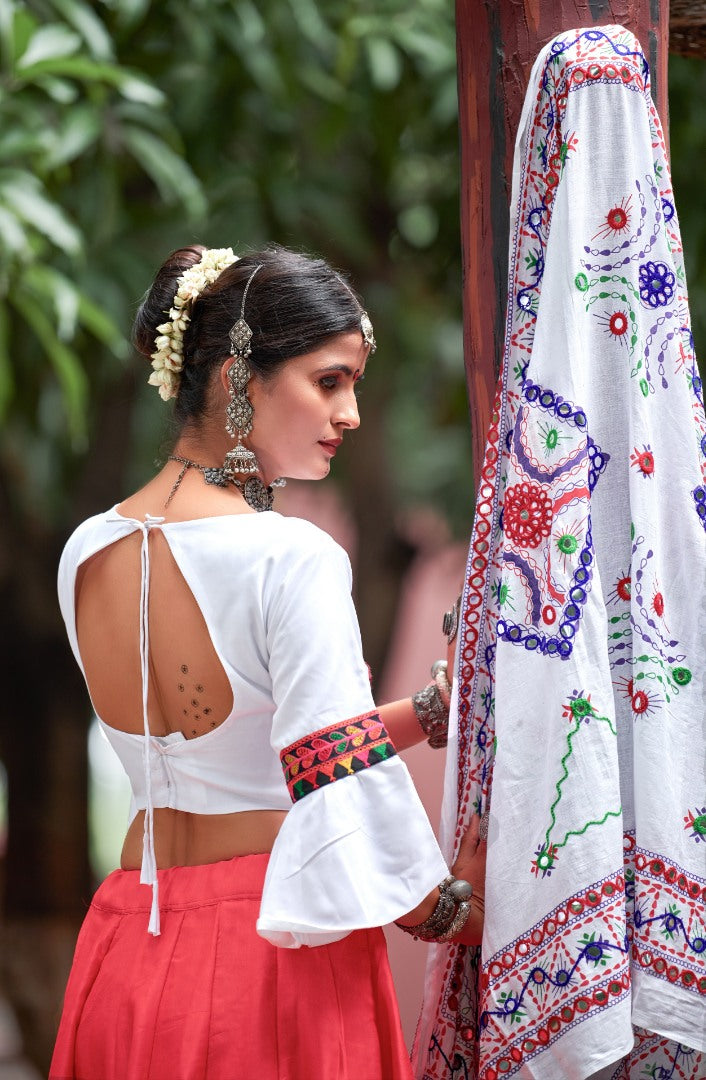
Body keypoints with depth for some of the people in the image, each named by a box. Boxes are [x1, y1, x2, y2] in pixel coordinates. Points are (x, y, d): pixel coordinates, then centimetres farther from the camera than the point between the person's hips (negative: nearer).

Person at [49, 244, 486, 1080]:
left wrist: (436, 711, 11)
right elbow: (346, 807, -19)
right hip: (275, 975, -7)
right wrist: (458, 912, -4)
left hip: (129, 952, 7)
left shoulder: (86, 555, 4)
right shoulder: (293, 560, -17)